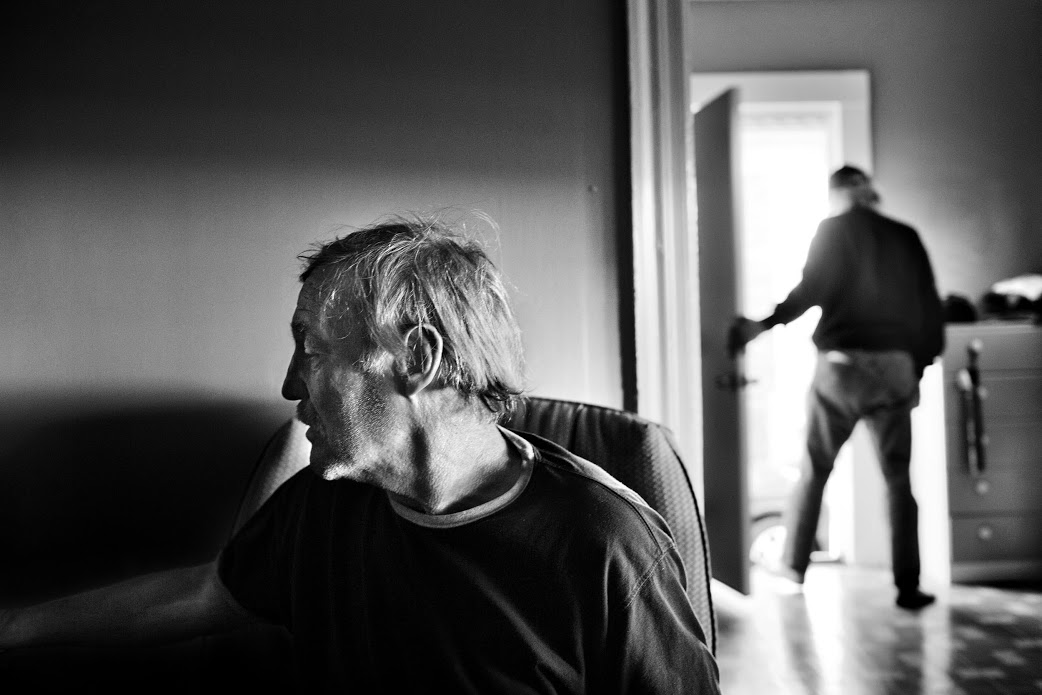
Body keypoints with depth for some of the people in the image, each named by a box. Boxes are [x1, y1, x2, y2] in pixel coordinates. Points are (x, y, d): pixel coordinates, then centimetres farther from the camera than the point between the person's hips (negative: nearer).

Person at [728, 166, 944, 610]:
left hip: (841, 365, -2)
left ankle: (793, 564, 18)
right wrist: (920, 366, 16)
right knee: (899, 479, 6)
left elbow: (810, 290, -14)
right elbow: (929, 310, 9)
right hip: (895, 369, 2)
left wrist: (762, 325, -12)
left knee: (814, 470, 11)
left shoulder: (833, 230, 1)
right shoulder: (905, 237, 10)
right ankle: (907, 586, 4)